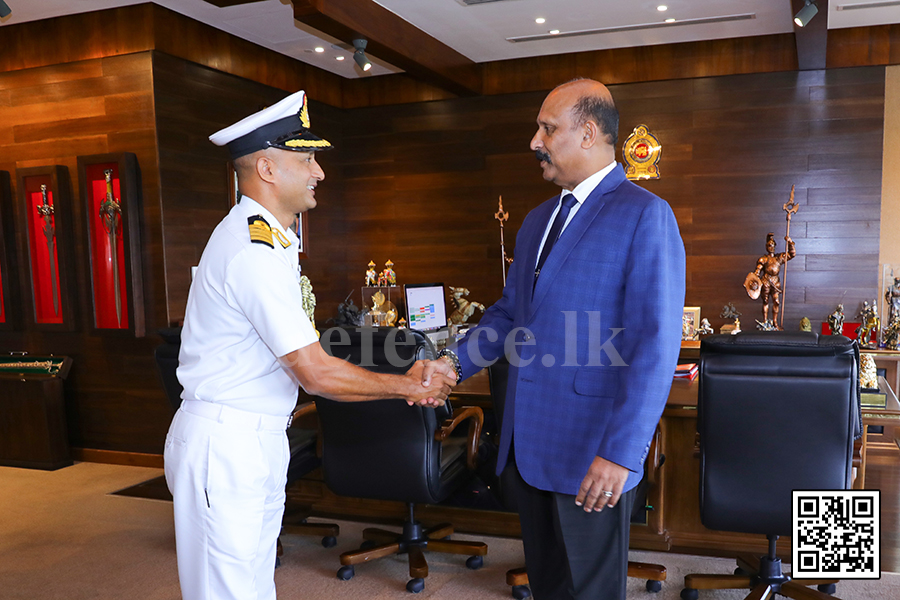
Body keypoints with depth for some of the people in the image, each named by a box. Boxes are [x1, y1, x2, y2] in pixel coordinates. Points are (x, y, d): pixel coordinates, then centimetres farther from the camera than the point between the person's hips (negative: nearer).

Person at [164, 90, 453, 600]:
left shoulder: (271, 240, 10)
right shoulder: (254, 251, -23)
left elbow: (304, 358, 12)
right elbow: (315, 373, -24)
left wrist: (402, 381, 5)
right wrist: (407, 386, -11)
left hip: (258, 440, 10)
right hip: (224, 447, -10)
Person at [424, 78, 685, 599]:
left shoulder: (645, 215, -12)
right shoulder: (538, 220, 14)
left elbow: (655, 344, -18)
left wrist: (621, 452, -22)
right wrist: (456, 362, 4)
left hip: (592, 447, -7)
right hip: (528, 442, 7)